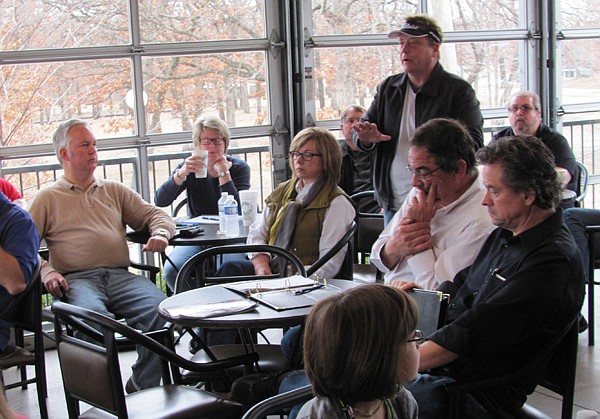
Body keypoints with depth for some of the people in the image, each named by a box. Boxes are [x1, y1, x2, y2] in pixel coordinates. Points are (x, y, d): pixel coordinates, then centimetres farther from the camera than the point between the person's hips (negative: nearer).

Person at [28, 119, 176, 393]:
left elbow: (154, 214, 26)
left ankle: (142, 389, -21)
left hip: (120, 275, 3)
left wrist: (160, 233, 2)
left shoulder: (114, 190, 28)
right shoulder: (47, 198, 17)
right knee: (94, 316, -39)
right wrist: (46, 271, -12)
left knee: (160, 308, -29)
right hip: (77, 278, -3)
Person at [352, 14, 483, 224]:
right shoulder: (388, 88, 12)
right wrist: (366, 138, -10)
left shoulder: (458, 90, -4)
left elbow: (473, 143, -10)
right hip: (393, 204, 5)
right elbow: (359, 135, 15)